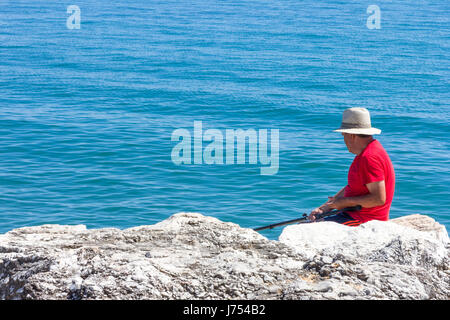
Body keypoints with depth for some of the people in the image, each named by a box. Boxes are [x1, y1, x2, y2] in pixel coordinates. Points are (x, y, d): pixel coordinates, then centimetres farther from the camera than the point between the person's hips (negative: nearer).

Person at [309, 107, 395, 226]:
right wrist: (323, 208, 10)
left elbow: (379, 199, -25)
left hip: (365, 220, -11)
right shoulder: (363, 153, 15)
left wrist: (346, 202, -15)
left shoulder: (370, 158, -20)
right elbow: (350, 188, 20)